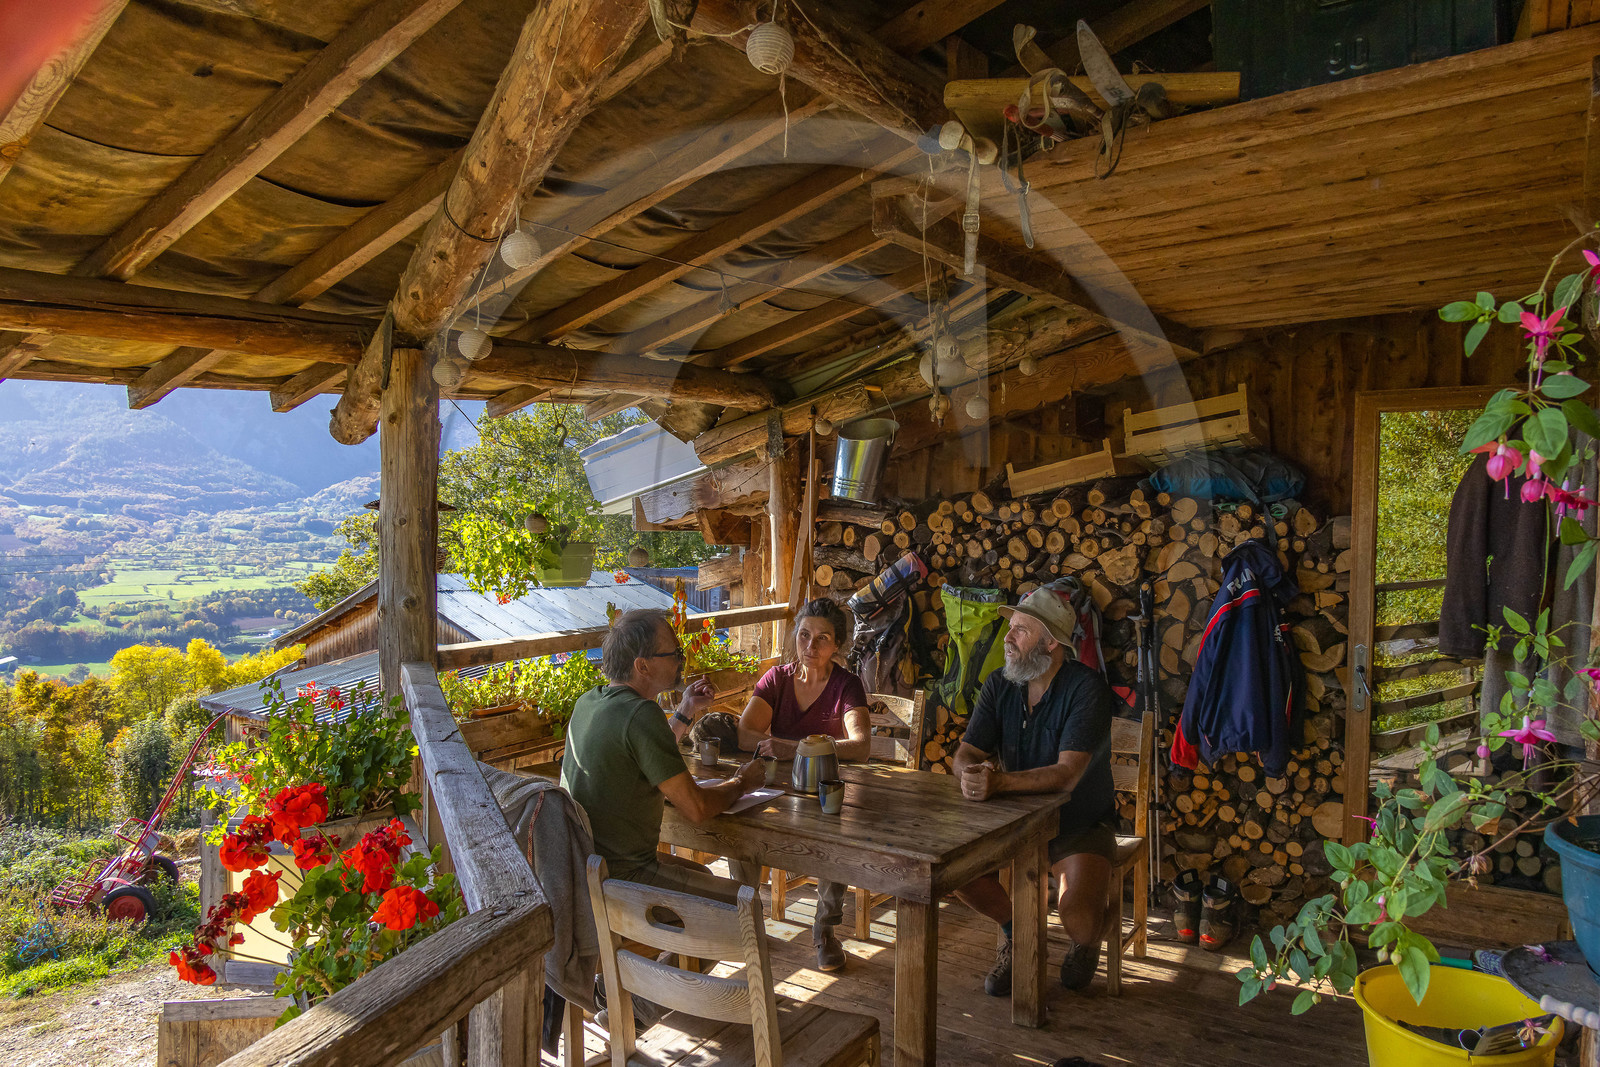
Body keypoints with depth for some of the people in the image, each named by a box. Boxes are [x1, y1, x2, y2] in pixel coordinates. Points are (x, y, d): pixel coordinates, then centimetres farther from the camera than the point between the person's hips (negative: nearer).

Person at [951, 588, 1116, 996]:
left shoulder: (1087, 688, -20)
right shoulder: (1000, 684, -3)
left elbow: (1067, 775, -30)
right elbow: (966, 754, -5)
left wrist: (998, 782, -44)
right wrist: (973, 774, -31)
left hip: (1081, 825, -5)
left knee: (1077, 913, -27)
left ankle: (1087, 943, 15)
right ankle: (1016, 932, 13)